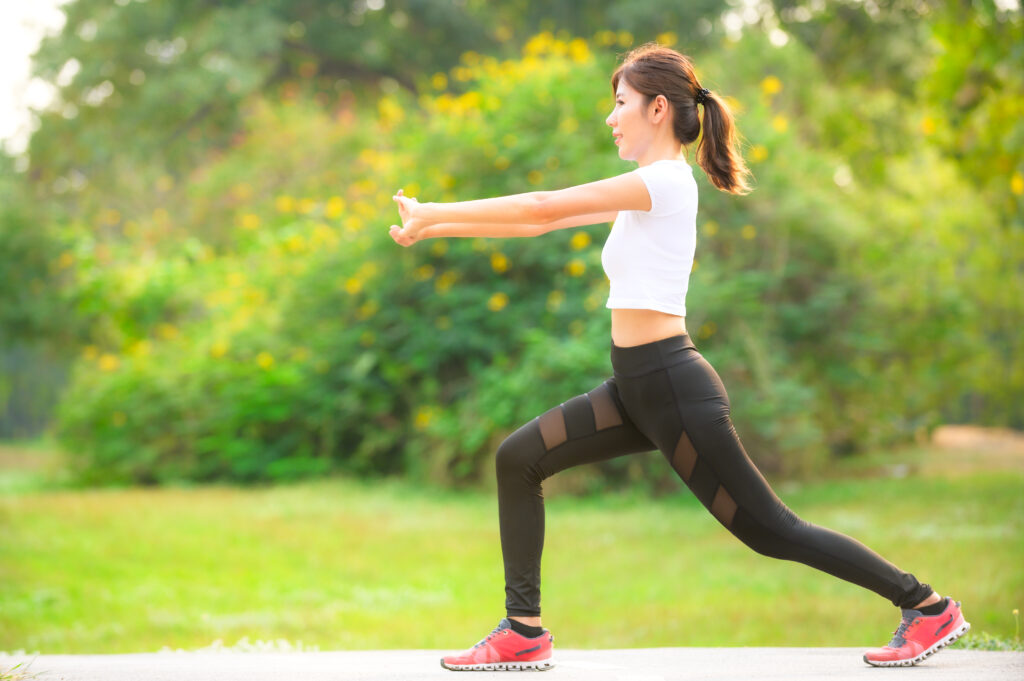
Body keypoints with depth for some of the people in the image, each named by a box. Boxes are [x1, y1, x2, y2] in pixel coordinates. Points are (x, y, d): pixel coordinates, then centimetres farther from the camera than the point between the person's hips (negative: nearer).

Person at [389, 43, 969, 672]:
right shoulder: (648, 191, 15)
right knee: (518, 460, 1)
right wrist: (435, 226, 11)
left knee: (769, 531, -2)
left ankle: (929, 607, 11)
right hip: (639, 387, 9)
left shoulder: (665, 182, -14)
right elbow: (543, 222, 15)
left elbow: (544, 206, -15)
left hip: (674, 385, -9)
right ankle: (524, 632, 6)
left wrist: (433, 213, -9)